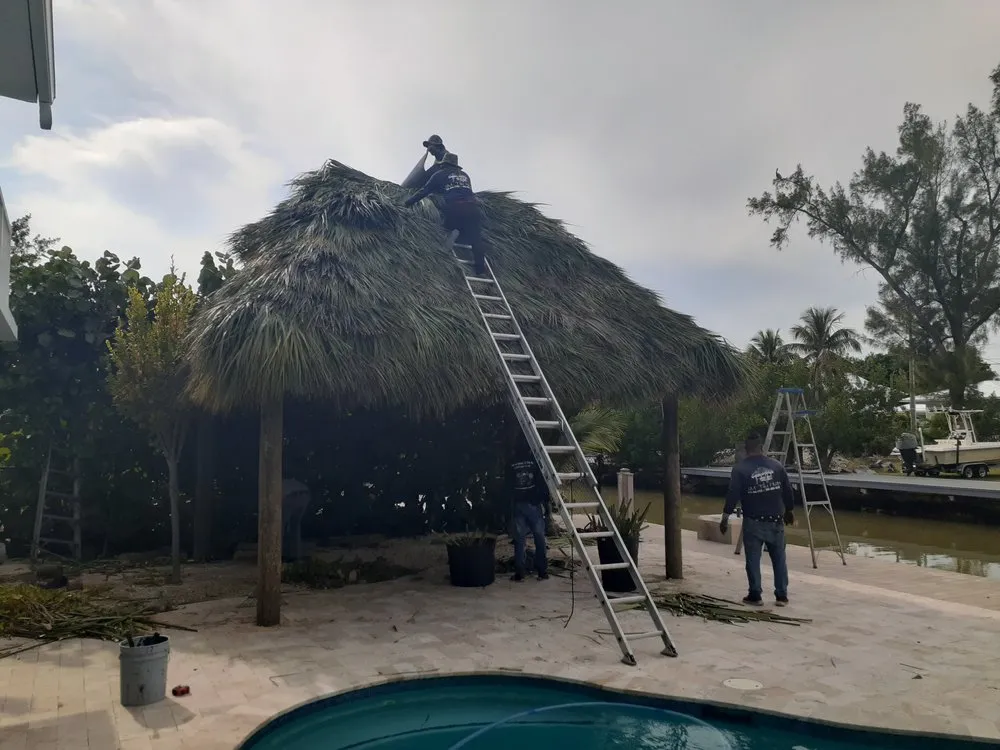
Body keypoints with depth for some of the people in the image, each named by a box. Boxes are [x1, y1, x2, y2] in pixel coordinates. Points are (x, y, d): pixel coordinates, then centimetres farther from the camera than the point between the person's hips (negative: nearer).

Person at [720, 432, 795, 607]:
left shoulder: (740, 469, -8)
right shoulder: (777, 466, 2)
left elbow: (732, 496, -12)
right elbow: (788, 492, 7)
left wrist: (724, 518, -4)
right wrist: (789, 511, 23)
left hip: (753, 522, -3)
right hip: (776, 520, 3)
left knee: (753, 560, 5)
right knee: (779, 559, 11)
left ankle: (755, 595, 9)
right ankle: (782, 596, 16)